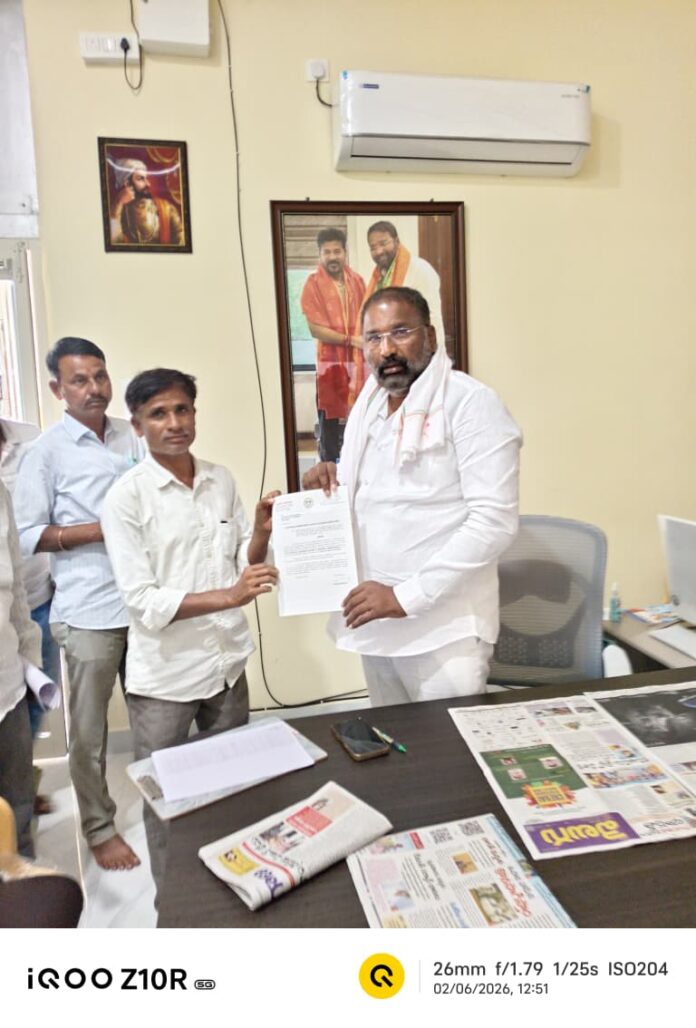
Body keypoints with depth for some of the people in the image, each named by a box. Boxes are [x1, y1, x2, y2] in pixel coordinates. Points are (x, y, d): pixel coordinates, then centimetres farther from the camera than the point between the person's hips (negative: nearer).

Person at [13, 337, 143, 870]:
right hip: (90, 609, -4)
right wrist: (101, 531, -15)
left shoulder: (133, 436, 6)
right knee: (90, 730, 10)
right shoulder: (46, 452, -6)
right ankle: (100, 828, 29)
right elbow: (30, 535, -7)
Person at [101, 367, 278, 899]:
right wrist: (228, 597, -27)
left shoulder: (222, 480, 2)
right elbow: (143, 602, -18)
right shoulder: (126, 497, -13)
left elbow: (243, 565, 7)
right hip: (165, 675, -4)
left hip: (228, 662, 5)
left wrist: (261, 531, -12)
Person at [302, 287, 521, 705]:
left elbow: (494, 520, -18)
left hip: (443, 627, -7)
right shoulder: (366, 407, 11)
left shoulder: (470, 402, -11)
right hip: (375, 619, 7)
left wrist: (407, 597, -20)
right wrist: (328, 486, -1)